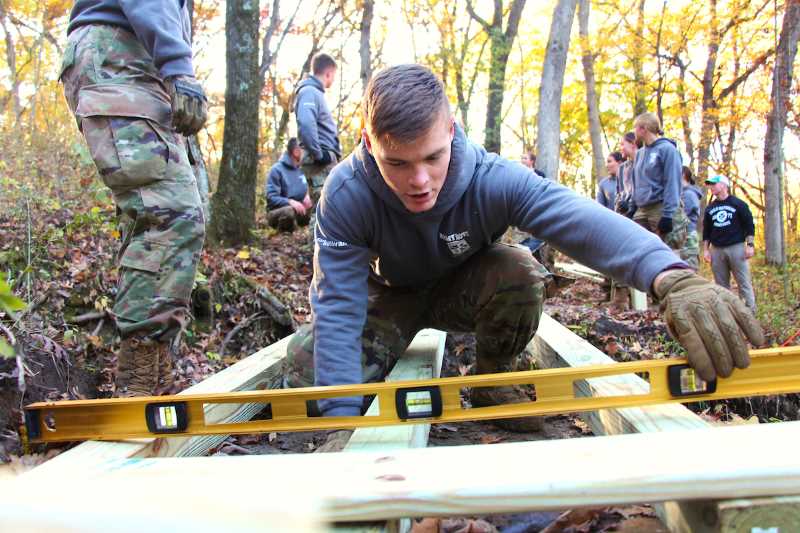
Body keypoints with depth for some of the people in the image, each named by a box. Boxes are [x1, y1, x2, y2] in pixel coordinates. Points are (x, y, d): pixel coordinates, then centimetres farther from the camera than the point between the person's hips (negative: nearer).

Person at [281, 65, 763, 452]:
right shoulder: (346, 195, -33)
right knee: (306, 365, -25)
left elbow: (583, 219, -50)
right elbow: (339, 304, -36)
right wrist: (343, 420, -45)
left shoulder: (491, 180, -34)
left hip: (464, 290, 1)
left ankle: (492, 381, -4)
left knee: (520, 271, -33)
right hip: (392, 297, 0)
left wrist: (672, 277, -70)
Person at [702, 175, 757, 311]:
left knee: (744, 283, -4)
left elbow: (749, 225, 0)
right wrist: (705, 250, 9)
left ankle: (750, 312, 0)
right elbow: (706, 231, 16)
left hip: (736, 248, -4)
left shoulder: (738, 204, 2)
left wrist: (750, 245, -8)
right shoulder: (709, 208, 13)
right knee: (721, 286, 5)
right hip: (716, 250, 4)